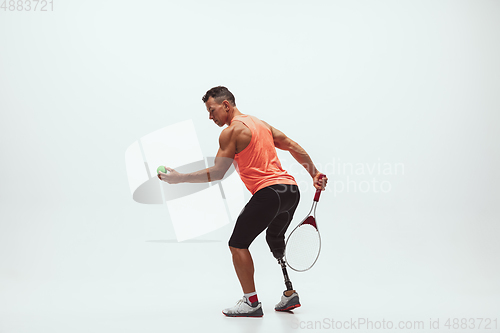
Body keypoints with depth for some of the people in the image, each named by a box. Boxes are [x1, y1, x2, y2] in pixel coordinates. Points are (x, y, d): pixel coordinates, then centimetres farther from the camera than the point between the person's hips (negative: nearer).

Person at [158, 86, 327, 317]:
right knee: (274, 241, 28)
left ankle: (251, 302, 3)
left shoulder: (231, 131, -4)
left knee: (238, 244, 2)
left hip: (269, 192, -9)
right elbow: (294, 147, 20)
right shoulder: (261, 123, 21)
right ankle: (290, 294, 28)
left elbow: (217, 173, -6)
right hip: (291, 189, 9)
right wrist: (314, 173, 23)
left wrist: (180, 178, 0)